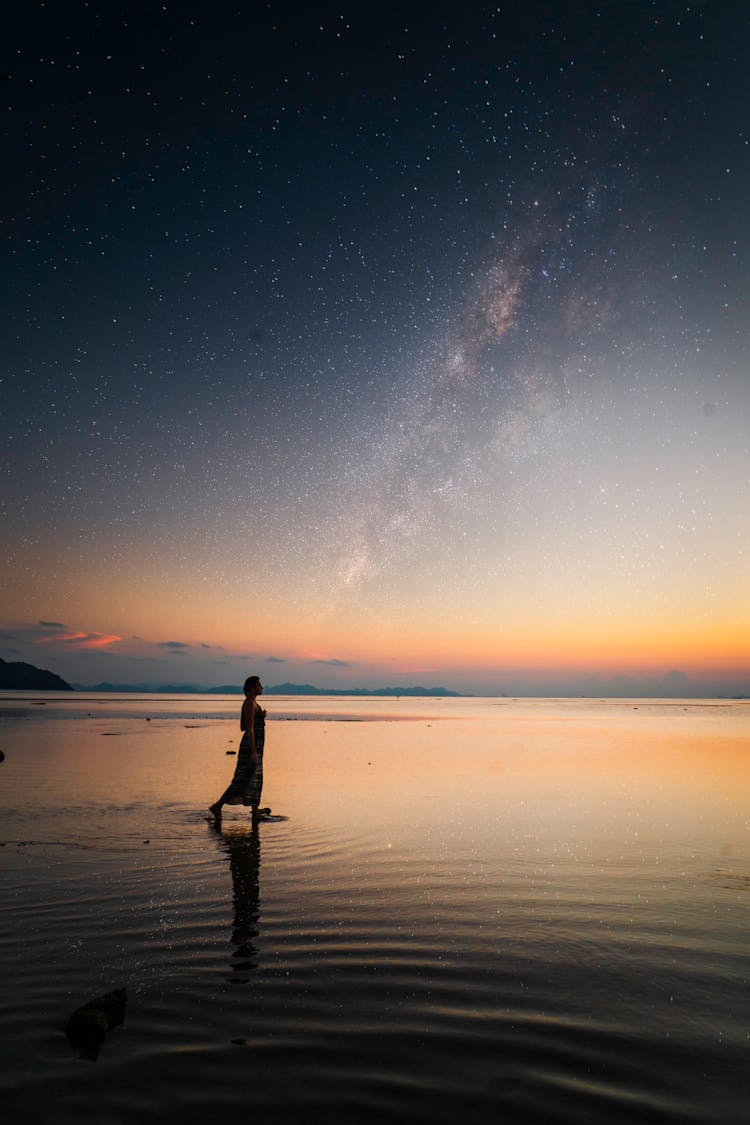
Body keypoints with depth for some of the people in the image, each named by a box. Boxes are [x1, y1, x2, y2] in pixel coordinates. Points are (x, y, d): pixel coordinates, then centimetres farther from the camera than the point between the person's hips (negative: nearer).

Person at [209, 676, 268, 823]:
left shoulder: (248, 703, 13)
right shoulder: (251, 704, -18)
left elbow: (242, 727, 16)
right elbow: (250, 729, -22)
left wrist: (260, 718, 13)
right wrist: (253, 752, -24)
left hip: (253, 745, 10)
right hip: (252, 746, -10)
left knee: (255, 778, 13)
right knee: (243, 779, -6)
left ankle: (256, 811, 19)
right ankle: (217, 806, -1)